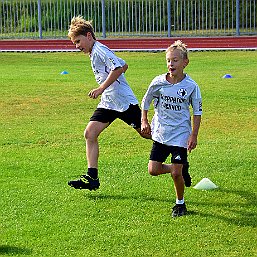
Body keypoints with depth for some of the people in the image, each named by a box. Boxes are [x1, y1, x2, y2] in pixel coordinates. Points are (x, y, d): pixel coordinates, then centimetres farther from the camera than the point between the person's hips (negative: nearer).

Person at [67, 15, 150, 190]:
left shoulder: (99, 50, -13)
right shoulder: (94, 53, 16)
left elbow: (118, 68, -27)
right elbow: (124, 66, 24)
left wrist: (101, 88, -26)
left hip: (124, 101, -10)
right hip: (108, 104, 10)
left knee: (146, 133, 1)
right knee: (90, 133, -4)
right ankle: (92, 177, -6)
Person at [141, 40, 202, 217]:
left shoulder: (191, 86, -10)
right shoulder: (158, 82, -5)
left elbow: (197, 112, -2)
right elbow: (146, 101, 12)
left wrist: (194, 135, -7)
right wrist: (144, 121, 9)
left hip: (181, 134, -3)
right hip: (160, 134, 3)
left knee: (176, 173, -8)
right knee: (153, 170, -2)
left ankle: (180, 203, 16)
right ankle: (180, 168, 27)